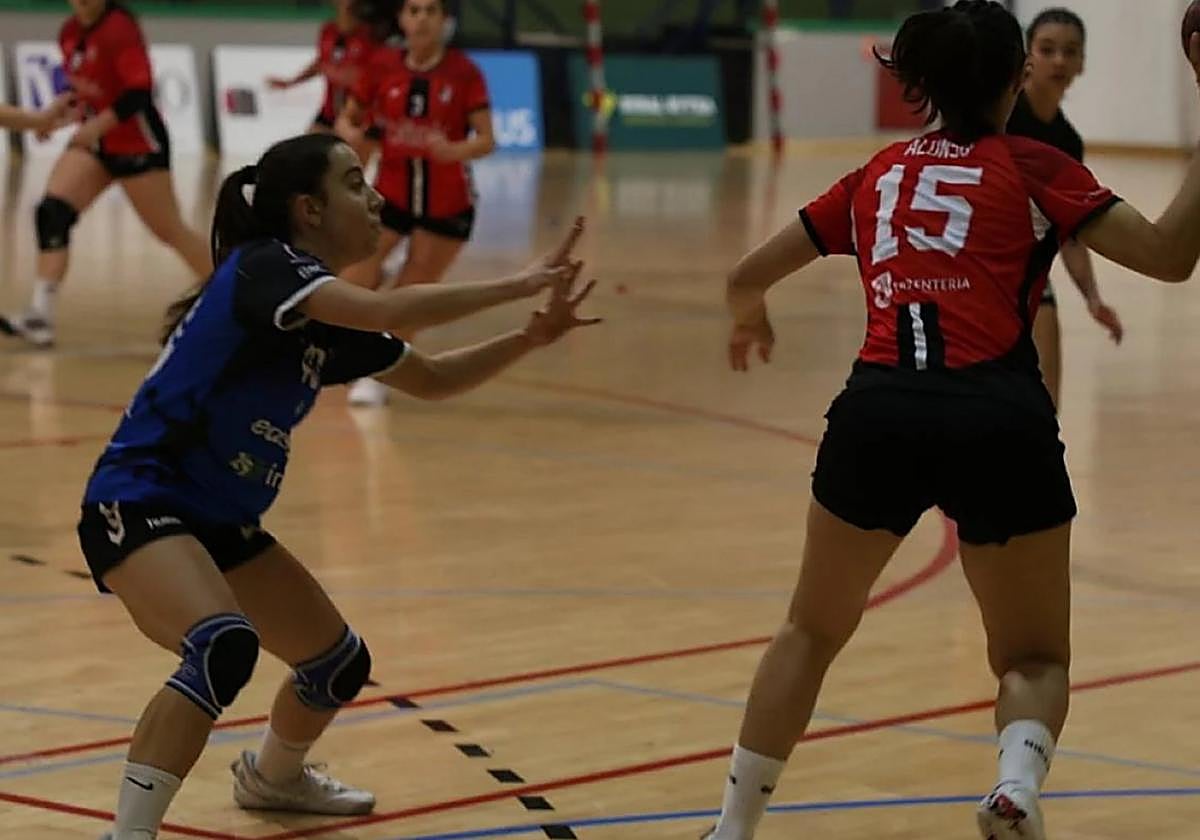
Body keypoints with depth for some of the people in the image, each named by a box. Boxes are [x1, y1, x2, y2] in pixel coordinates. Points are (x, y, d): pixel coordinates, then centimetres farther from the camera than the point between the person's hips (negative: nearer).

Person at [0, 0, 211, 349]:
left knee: (169, 231, 4)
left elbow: (140, 93, -27)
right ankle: (40, 315, -18)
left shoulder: (120, 29, -19)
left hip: (139, 146, -7)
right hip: (94, 141, 7)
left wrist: (97, 125, -36)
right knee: (51, 212, -13)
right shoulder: (70, 33, 4)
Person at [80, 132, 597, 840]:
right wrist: (516, 285, -25)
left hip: (223, 525, 10)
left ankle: (273, 775, 50)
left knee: (340, 663, 19)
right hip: (138, 506, -10)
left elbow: (431, 379, 19)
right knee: (224, 647, -35)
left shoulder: (334, 318, 8)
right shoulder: (263, 266, -17)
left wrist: (531, 338, 3)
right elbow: (386, 313, -33)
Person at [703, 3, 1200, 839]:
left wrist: (750, 320, 50)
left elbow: (748, 275, 27)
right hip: (999, 421, -3)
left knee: (811, 631, 24)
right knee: (1034, 659, 13)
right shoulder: (1032, 167, 8)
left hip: (878, 415, 3)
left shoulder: (879, 173, 19)